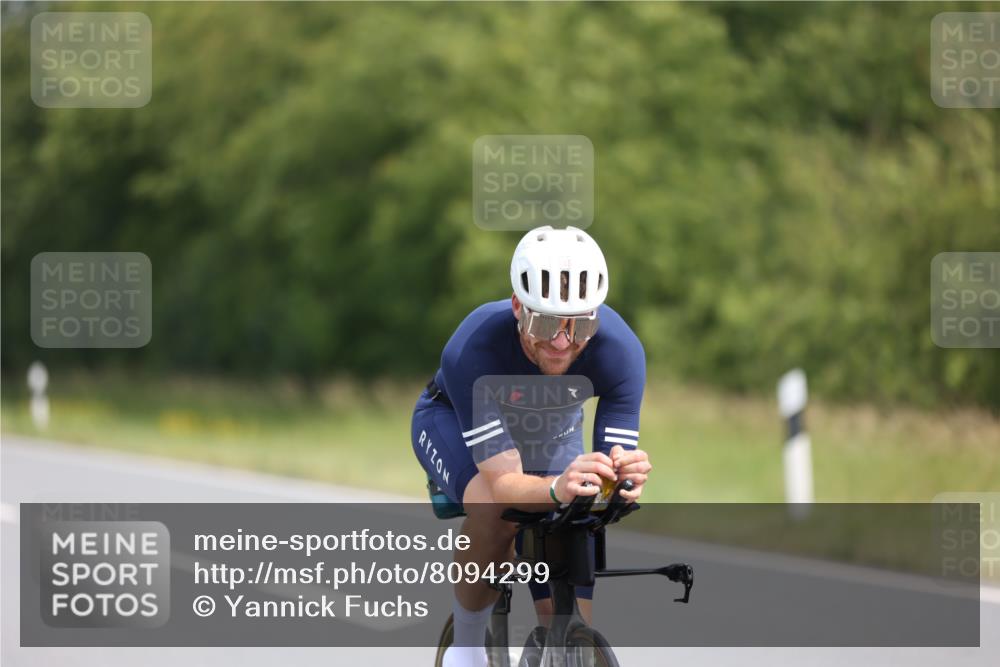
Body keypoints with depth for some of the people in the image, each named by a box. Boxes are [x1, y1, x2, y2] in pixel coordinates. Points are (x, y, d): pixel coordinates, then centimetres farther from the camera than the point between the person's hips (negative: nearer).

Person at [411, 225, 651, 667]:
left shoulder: (620, 349, -36)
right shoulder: (472, 349, -42)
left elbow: (613, 483, -35)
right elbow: (504, 484, -45)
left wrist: (626, 479, -60)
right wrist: (557, 489, -67)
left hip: (551, 430, 3)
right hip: (455, 421, -3)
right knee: (495, 511, -36)